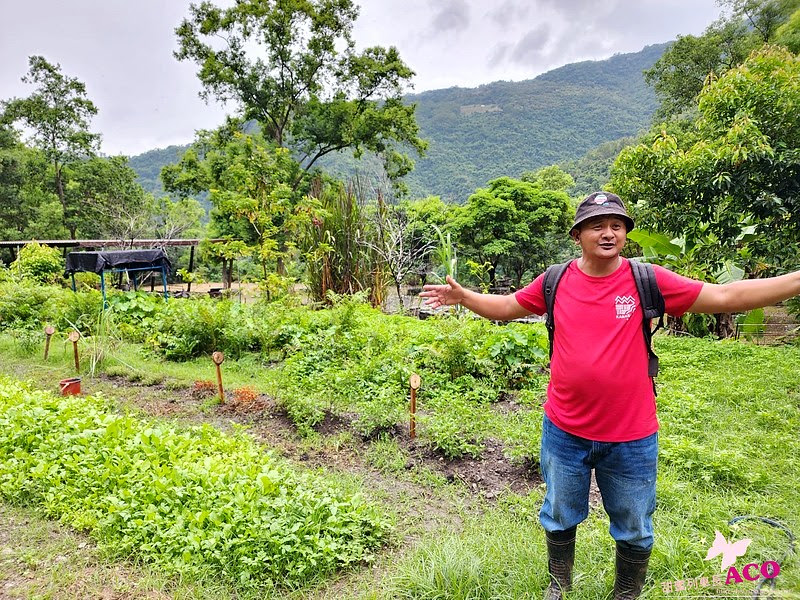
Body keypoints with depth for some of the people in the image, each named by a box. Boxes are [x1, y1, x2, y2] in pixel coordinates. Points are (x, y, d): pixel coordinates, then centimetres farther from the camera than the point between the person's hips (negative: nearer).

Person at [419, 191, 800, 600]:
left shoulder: (648, 280, -9)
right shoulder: (555, 282, -5)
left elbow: (725, 296, -8)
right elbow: (506, 307, 9)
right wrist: (463, 297, 0)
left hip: (632, 438, -1)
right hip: (564, 432, 2)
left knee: (634, 530, 20)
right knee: (559, 518, 23)